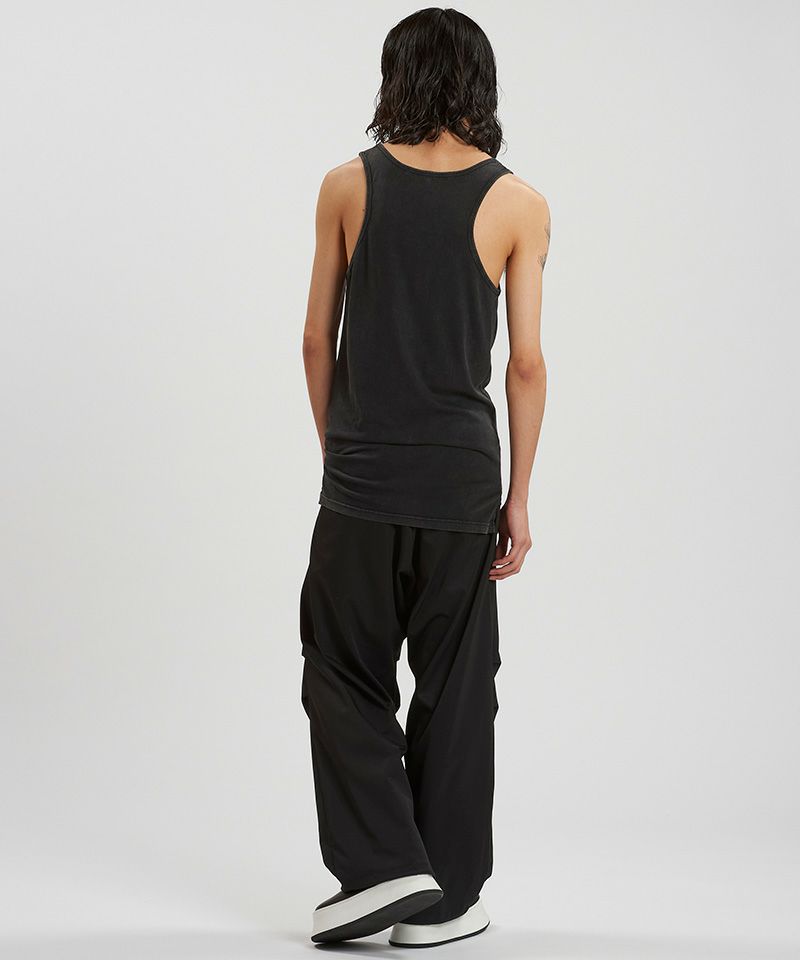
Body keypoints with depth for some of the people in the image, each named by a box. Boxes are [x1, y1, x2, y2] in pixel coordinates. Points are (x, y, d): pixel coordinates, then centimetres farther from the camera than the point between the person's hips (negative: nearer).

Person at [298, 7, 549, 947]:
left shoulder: (348, 187, 1)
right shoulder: (518, 204, -1)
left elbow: (318, 342, 3)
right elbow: (525, 362, -3)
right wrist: (519, 499, 3)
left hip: (361, 476, 0)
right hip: (462, 478, 0)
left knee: (345, 676, 12)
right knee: (454, 690, 10)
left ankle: (380, 864, 0)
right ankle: (443, 899, 16)